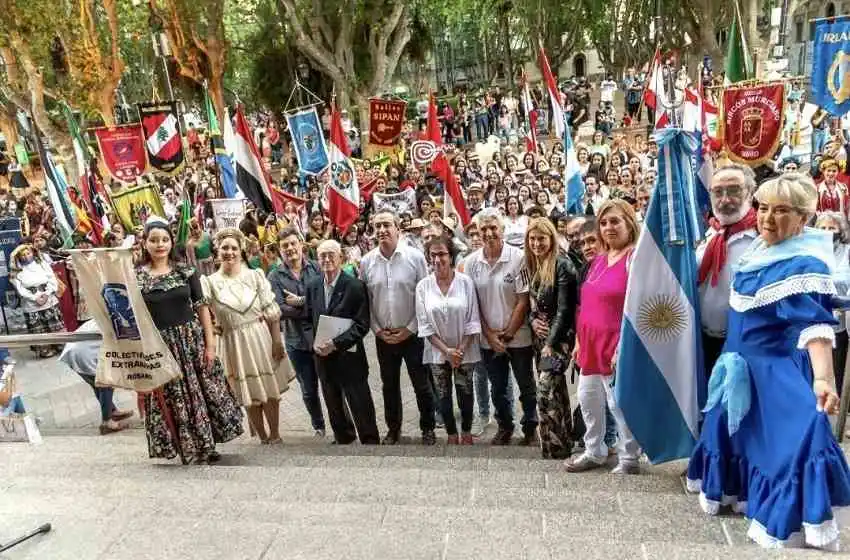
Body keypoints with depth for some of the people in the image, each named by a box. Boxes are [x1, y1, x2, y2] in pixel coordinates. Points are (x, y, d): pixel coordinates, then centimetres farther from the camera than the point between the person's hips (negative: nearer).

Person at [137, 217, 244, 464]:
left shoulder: (186, 271, 1)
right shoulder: (136, 277, -2)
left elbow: (202, 307, 1)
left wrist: (210, 343, -4)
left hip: (191, 339, 1)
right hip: (159, 346, -1)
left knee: (202, 392, 7)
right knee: (172, 399, 7)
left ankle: (206, 446, 25)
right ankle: (189, 450, 22)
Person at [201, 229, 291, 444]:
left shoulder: (255, 276, -2)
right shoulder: (210, 282, -2)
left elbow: (271, 312, -3)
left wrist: (277, 340, -6)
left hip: (261, 339, 0)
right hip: (233, 343, 0)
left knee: (270, 390, 7)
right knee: (249, 395, 10)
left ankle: (275, 435, 23)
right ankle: (263, 436, 26)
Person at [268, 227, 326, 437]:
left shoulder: (317, 268, -1)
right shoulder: (275, 277, -1)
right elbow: (280, 310, -13)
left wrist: (301, 301, -15)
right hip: (297, 341, 1)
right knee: (309, 391, 15)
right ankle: (318, 426, 37)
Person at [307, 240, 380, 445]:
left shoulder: (355, 286, -13)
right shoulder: (312, 286, 4)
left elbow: (362, 325, -15)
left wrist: (335, 343, -21)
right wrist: (314, 342, -7)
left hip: (349, 357, -5)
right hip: (323, 357, 5)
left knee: (361, 406, 3)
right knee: (334, 405, 20)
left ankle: (371, 442, 21)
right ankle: (343, 438, 41)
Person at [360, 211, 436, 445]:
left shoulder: (415, 257, -10)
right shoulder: (367, 262, -1)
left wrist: (410, 329, -10)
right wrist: (377, 329, -4)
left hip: (412, 334, -3)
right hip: (383, 336, 3)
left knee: (422, 384, 7)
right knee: (389, 384, 16)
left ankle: (428, 428, 26)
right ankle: (393, 428, 33)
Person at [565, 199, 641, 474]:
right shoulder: (597, 260, 11)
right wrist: (579, 341, 16)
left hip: (616, 347, -8)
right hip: (591, 345, 8)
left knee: (619, 403, 4)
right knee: (588, 400, 17)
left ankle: (629, 458, 24)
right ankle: (594, 452, 35)